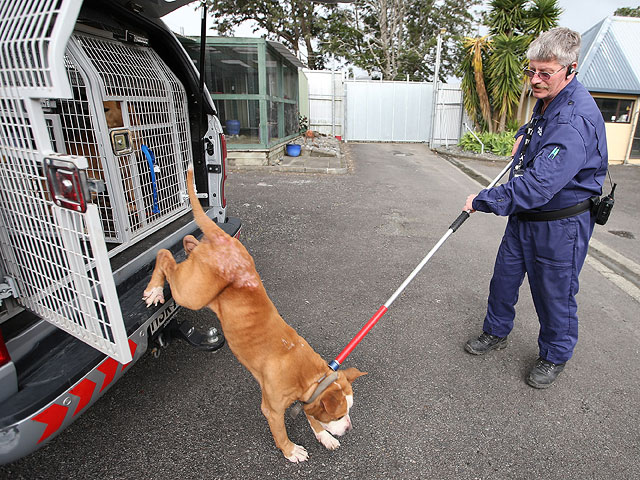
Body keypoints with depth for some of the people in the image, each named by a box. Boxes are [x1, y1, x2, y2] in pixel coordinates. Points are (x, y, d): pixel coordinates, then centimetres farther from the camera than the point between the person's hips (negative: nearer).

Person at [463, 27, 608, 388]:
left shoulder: (576, 120, -27)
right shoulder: (547, 100, 4)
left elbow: (539, 184, -34)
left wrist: (483, 201, -26)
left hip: (561, 225, -9)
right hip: (524, 215, 9)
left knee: (555, 294, 9)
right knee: (504, 277, 17)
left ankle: (554, 357, 34)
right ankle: (497, 333, 40)